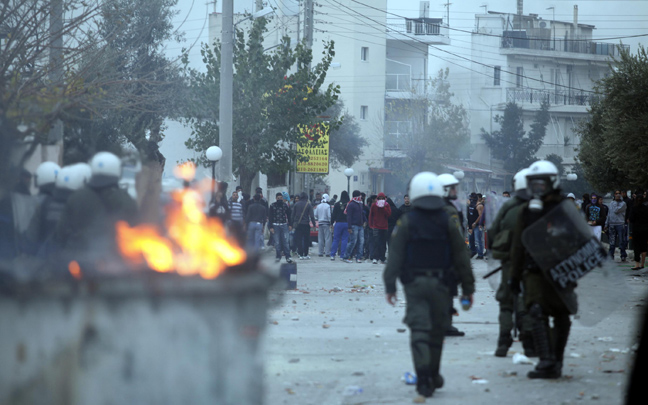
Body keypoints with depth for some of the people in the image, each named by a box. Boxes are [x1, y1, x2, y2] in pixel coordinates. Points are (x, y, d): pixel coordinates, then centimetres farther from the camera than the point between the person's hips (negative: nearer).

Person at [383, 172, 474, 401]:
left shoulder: (406, 223, -5)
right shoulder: (448, 223, -1)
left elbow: (395, 256, -6)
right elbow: (461, 258, 1)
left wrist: (389, 286, -1)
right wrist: (468, 288, 7)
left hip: (414, 285, -2)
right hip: (440, 284, 2)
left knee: (418, 331, -4)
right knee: (436, 331, 15)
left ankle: (424, 383, -16)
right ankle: (433, 378, 27)